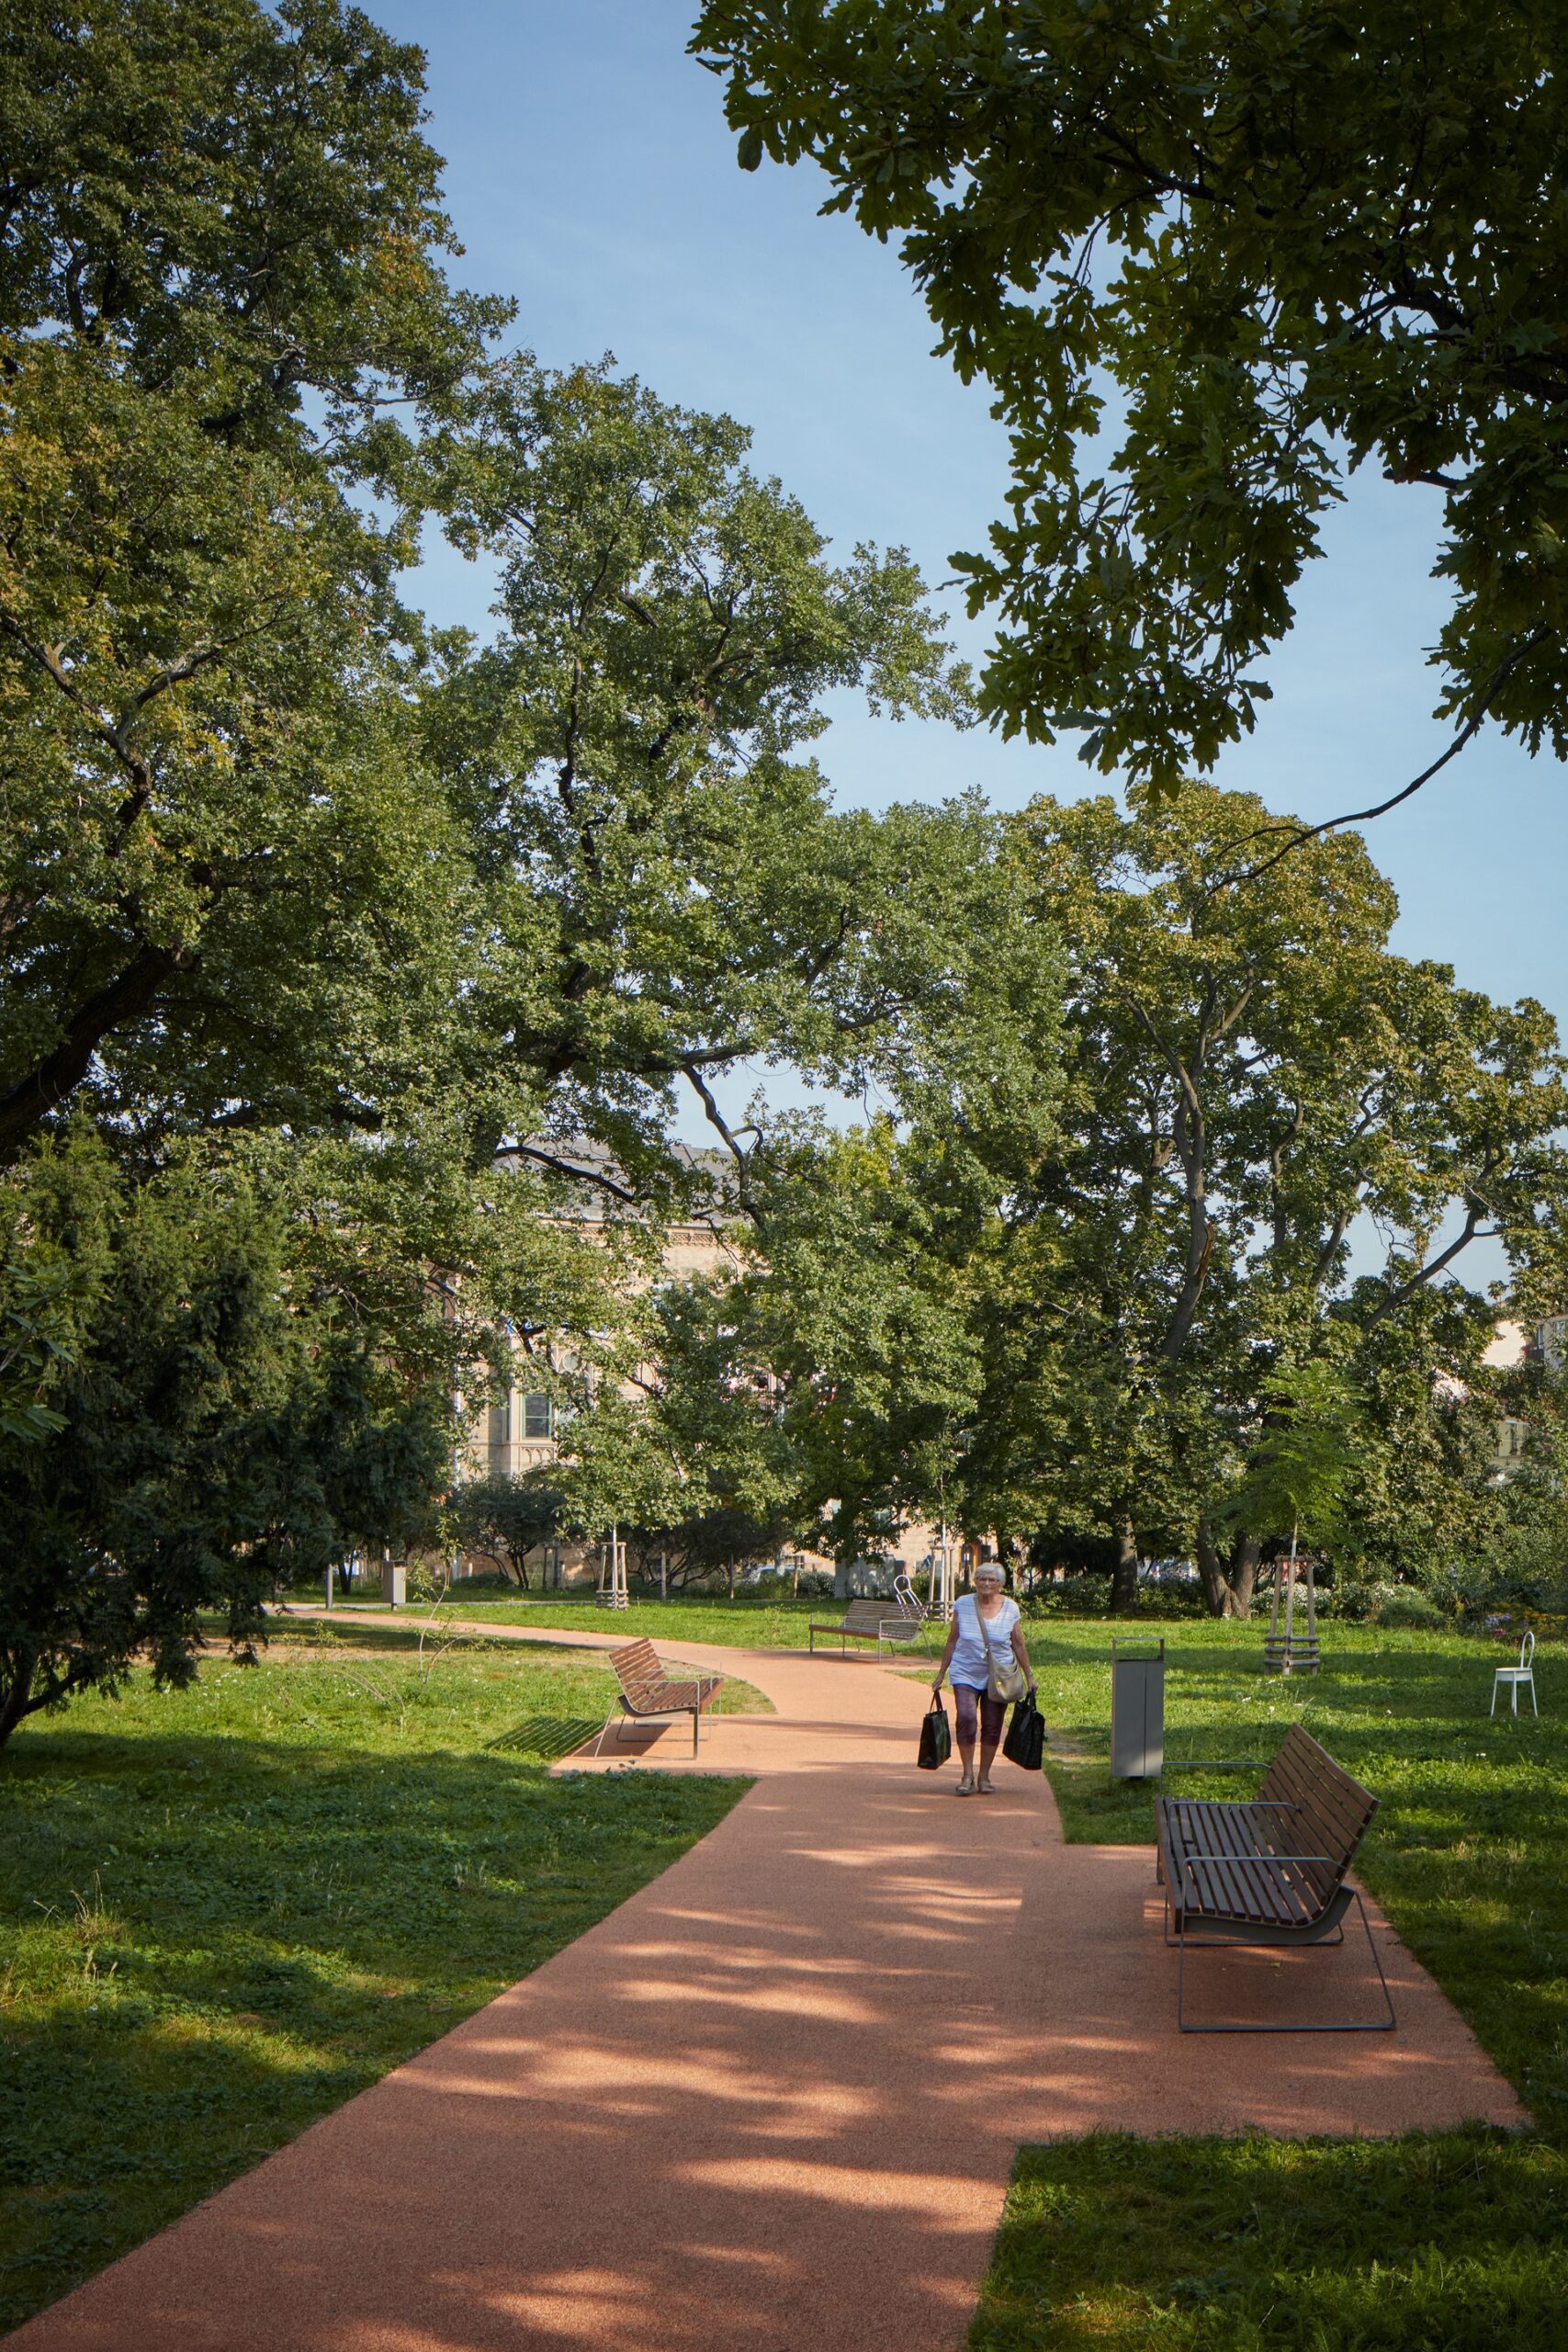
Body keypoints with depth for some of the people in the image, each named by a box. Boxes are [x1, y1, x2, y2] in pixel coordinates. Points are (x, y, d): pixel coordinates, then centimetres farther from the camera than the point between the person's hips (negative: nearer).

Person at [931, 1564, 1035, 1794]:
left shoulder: (1010, 1608, 0)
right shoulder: (963, 1604, -1)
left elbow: (1018, 1646, 9)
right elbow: (952, 1642, 6)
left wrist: (1029, 1675, 11)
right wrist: (941, 1675, 8)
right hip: (966, 1673, -1)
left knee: (992, 1727, 2)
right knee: (965, 1718, -18)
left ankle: (984, 1778, 16)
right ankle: (968, 1775, -8)